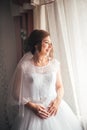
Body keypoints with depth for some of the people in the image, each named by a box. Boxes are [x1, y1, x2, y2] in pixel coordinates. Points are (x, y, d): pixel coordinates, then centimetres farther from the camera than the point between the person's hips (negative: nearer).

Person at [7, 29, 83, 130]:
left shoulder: (54, 63, 1)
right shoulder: (24, 66, -9)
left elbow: (59, 86, 9)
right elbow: (17, 93, -4)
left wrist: (58, 100, -9)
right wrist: (32, 106, -14)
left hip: (54, 107, 3)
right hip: (33, 110, -3)